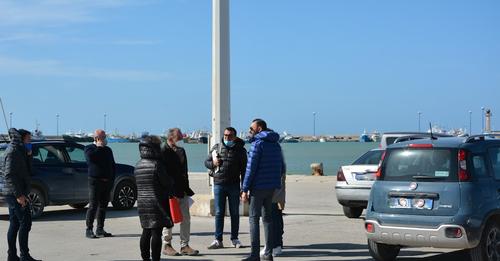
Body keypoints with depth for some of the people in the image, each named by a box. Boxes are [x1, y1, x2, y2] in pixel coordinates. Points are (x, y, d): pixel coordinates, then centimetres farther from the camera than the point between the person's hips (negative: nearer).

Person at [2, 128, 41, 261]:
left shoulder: (19, 152, 18)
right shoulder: (13, 152, -13)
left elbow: (25, 171, 19)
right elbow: (9, 174, -21)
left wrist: (27, 156, 8)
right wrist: (19, 194, -24)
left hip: (13, 194, 10)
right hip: (16, 194, -10)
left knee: (14, 224, 11)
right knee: (25, 223, -9)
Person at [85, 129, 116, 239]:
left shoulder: (108, 150, 16)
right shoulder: (89, 148, 0)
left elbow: (113, 166, 19)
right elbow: (90, 157, -22)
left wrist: (112, 179, 9)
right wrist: (98, 147, -14)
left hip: (107, 182, 6)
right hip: (95, 181, -6)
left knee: (103, 206, 8)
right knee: (93, 206, -8)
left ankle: (100, 229, 15)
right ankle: (89, 230, -6)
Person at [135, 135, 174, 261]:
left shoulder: (138, 166, 8)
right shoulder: (157, 164, -14)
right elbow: (167, 183, -10)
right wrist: (169, 192, 9)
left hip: (142, 203, 7)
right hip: (157, 203, -7)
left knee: (146, 232, 14)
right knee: (156, 233, -5)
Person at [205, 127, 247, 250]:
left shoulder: (240, 150, 3)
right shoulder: (217, 147, 6)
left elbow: (244, 169, 4)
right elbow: (206, 162, 13)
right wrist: (213, 163, -10)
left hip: (234, 185, -1)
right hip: (218, 184, 1)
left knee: (235, 213, 6)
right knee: (219, 213, 2)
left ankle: (234, 239, 15)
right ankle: (218, 240, 5)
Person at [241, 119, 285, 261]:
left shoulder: (258, 144, -12)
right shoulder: (275, 144, 13)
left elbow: (251, 168, -15)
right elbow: (281, 167, 17)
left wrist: (245, 189, -13)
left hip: (258, 187, -7)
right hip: (272, 187, 8)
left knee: (254, 219, -3)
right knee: (268, 218, 12)